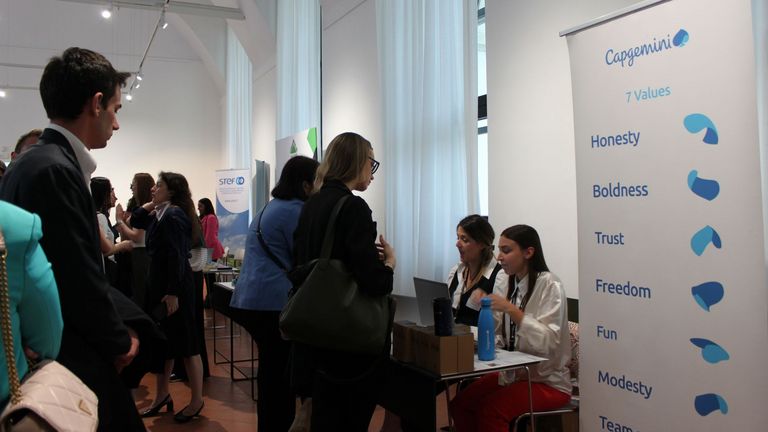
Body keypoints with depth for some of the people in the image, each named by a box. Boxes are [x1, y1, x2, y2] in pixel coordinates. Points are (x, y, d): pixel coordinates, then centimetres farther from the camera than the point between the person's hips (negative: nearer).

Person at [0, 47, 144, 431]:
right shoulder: (55, 170, -20)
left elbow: (73, 271, 10)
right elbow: (82, 282, -21)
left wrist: (115, 332, 10)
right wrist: (120, 342, -6)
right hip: (70, 360, -9)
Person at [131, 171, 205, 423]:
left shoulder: (173, 216, -17)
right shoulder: (160, 215, 12)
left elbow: (177, 257, -22)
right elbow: (136, 220, 26)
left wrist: (173, 293, -24)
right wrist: (151, 204, 12)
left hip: (175, 286, -10)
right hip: (159, 283, 10)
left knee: (184, 343, 0)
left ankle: (197, 401, 11)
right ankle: (162, 395, 30)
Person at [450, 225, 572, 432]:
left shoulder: (549, 285, -15)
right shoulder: (513, 284, 7)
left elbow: (547, 342, -25)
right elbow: (501, 334, 10)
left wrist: (510, 309, -31)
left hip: (548, 381, -7)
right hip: (512, 373, 7)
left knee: (489, 409, -26)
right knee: (460, 402, -10)